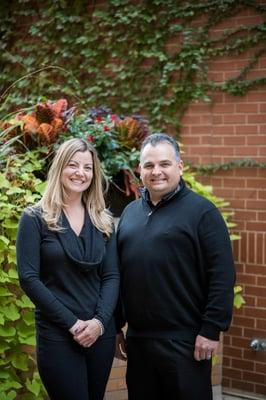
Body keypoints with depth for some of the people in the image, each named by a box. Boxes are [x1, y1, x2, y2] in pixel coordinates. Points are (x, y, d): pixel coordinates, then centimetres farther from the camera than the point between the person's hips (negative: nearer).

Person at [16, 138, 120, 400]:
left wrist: (100, 321, -11)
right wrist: (71, 323, -14)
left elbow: (112, 276, 5)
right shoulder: (35, 219, -3)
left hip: (101, 332, 4)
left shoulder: (103, 221, 9)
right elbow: (29, 278, -9)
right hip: (57, 334, -4)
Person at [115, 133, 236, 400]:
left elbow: (222, 275, -11)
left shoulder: (201, 211, -7)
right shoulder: (130, 212, 12)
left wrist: (211, 330, -15)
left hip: (184, 340, -6)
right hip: (137, 338, 6)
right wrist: (116, 326, 14)